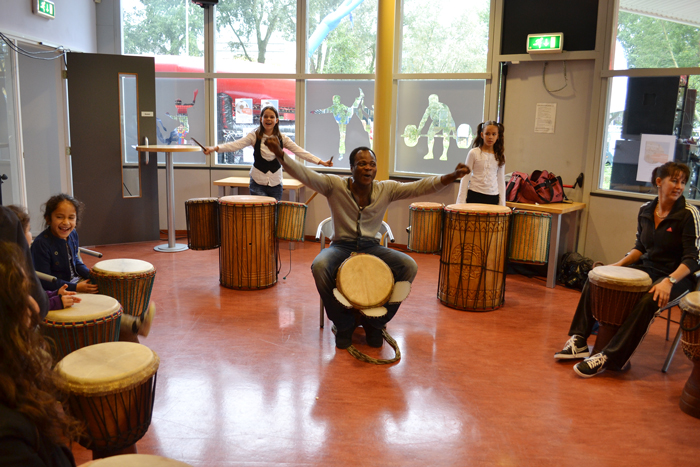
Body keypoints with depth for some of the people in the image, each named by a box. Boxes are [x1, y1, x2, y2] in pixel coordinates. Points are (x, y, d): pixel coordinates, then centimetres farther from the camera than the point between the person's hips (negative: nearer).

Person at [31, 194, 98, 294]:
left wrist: (90, 274, 0)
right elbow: (44, 281, -20)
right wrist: (76, 287, -22)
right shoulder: (41, 244, -23)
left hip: (75, 280, 8)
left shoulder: (73, 234, -1)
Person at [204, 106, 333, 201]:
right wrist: (215, 148, -35)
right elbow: (235, 145, -18)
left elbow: (300, 152, -6)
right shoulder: (254, 136, -5)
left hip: (276, 184, 2)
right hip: (258, 184, -2)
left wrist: (321, 162, -16)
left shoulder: (282, 138, 0)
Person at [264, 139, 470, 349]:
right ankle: (344, 325, -10)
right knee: (320, 266, -34)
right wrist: (281, 155, -33)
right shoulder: (334, 185, -7)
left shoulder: (386, 189, -2)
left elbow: (419, 187, -11)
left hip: (371, 247, 2)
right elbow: (304, 174, -18)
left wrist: (450, 177, -25)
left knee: (409, 266, -21)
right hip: (341, 245, -2)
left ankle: (375, 323, -3)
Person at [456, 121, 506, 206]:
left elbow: (501, 181, 11)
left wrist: (502, 204, 6)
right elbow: (465, 177, 1)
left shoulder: (500, 156, 7)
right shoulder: (474, 153, -1)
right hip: (474, 196, -2)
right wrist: (461, 201, -4)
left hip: (493, 198, 2)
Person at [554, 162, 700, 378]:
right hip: (646, 268, 6)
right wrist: (619, 264, -3)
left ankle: (608, 358, -30)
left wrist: (669, 281, -31)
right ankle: (579, 341, -10)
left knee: (648, 301, -36)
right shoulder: (645, 210, 2)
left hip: (677, 275, -6)